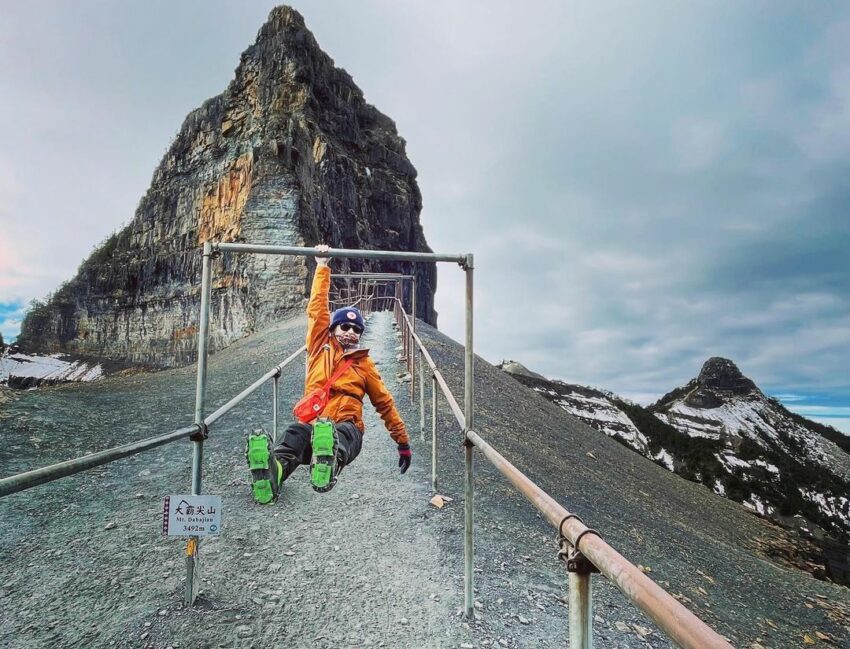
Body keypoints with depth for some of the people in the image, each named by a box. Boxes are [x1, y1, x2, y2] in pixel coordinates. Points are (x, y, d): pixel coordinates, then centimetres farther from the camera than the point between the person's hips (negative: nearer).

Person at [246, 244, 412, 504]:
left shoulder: (364, 363, 21)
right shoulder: (321, 348, 21)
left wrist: (403, 442, 23)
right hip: (310, 424, 1)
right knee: (296, 434, -38)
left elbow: (385, 403, 23)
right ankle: (272, 472, -66)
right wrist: (322, 267, 19)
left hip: (346, 427, 0)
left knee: (340, 437, -40)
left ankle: (329, 462, -72)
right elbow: (317, 308, 18)